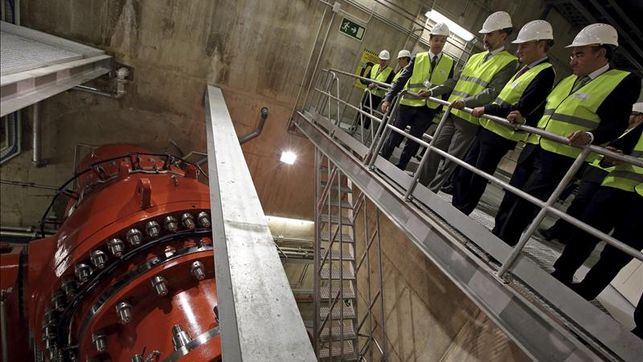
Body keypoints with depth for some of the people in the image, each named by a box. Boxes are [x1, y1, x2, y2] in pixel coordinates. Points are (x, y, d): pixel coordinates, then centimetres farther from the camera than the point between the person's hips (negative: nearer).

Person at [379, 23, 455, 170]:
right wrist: (388, 98, -12)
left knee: (413, 141, 6)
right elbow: (401, 79, -3)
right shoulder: (418, 58, 2)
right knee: (395, 135, 6)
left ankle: (399, 168, 19)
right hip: (409, 103, -1)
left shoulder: (450, 63, 4)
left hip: (429, 108, 1)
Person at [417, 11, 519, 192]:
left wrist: (466, 101, -28)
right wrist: (432, 91, 11)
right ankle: (421, 184, 17)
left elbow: (493, 91, -15)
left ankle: (431, 192, 4)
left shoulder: (509, 62, -3)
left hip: (470, 119, -6)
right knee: (434, 150, 7)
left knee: (451, 160, -2)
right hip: (452, 113, 7)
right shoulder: (475, 57, 18)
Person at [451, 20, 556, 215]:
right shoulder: (525, 68, 15)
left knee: (477, 179, 0)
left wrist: (486, 109, -16)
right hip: (488, 127, 9)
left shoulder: (545, 73, -13)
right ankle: (455, 209, 23)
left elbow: (522, 109, -20)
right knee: (463, 172, 11)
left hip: (501, 134, -9)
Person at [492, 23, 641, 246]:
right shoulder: (569, 80, 20)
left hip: (561, 157, -7)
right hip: (533, 147, 7)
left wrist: (589, 137, -27)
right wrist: (523, 117, 7)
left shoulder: (624, 80, -1)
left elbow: (616, 124, -8)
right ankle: (496, 236, 22)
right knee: (511, 196, 9)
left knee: (525, 205, -8)